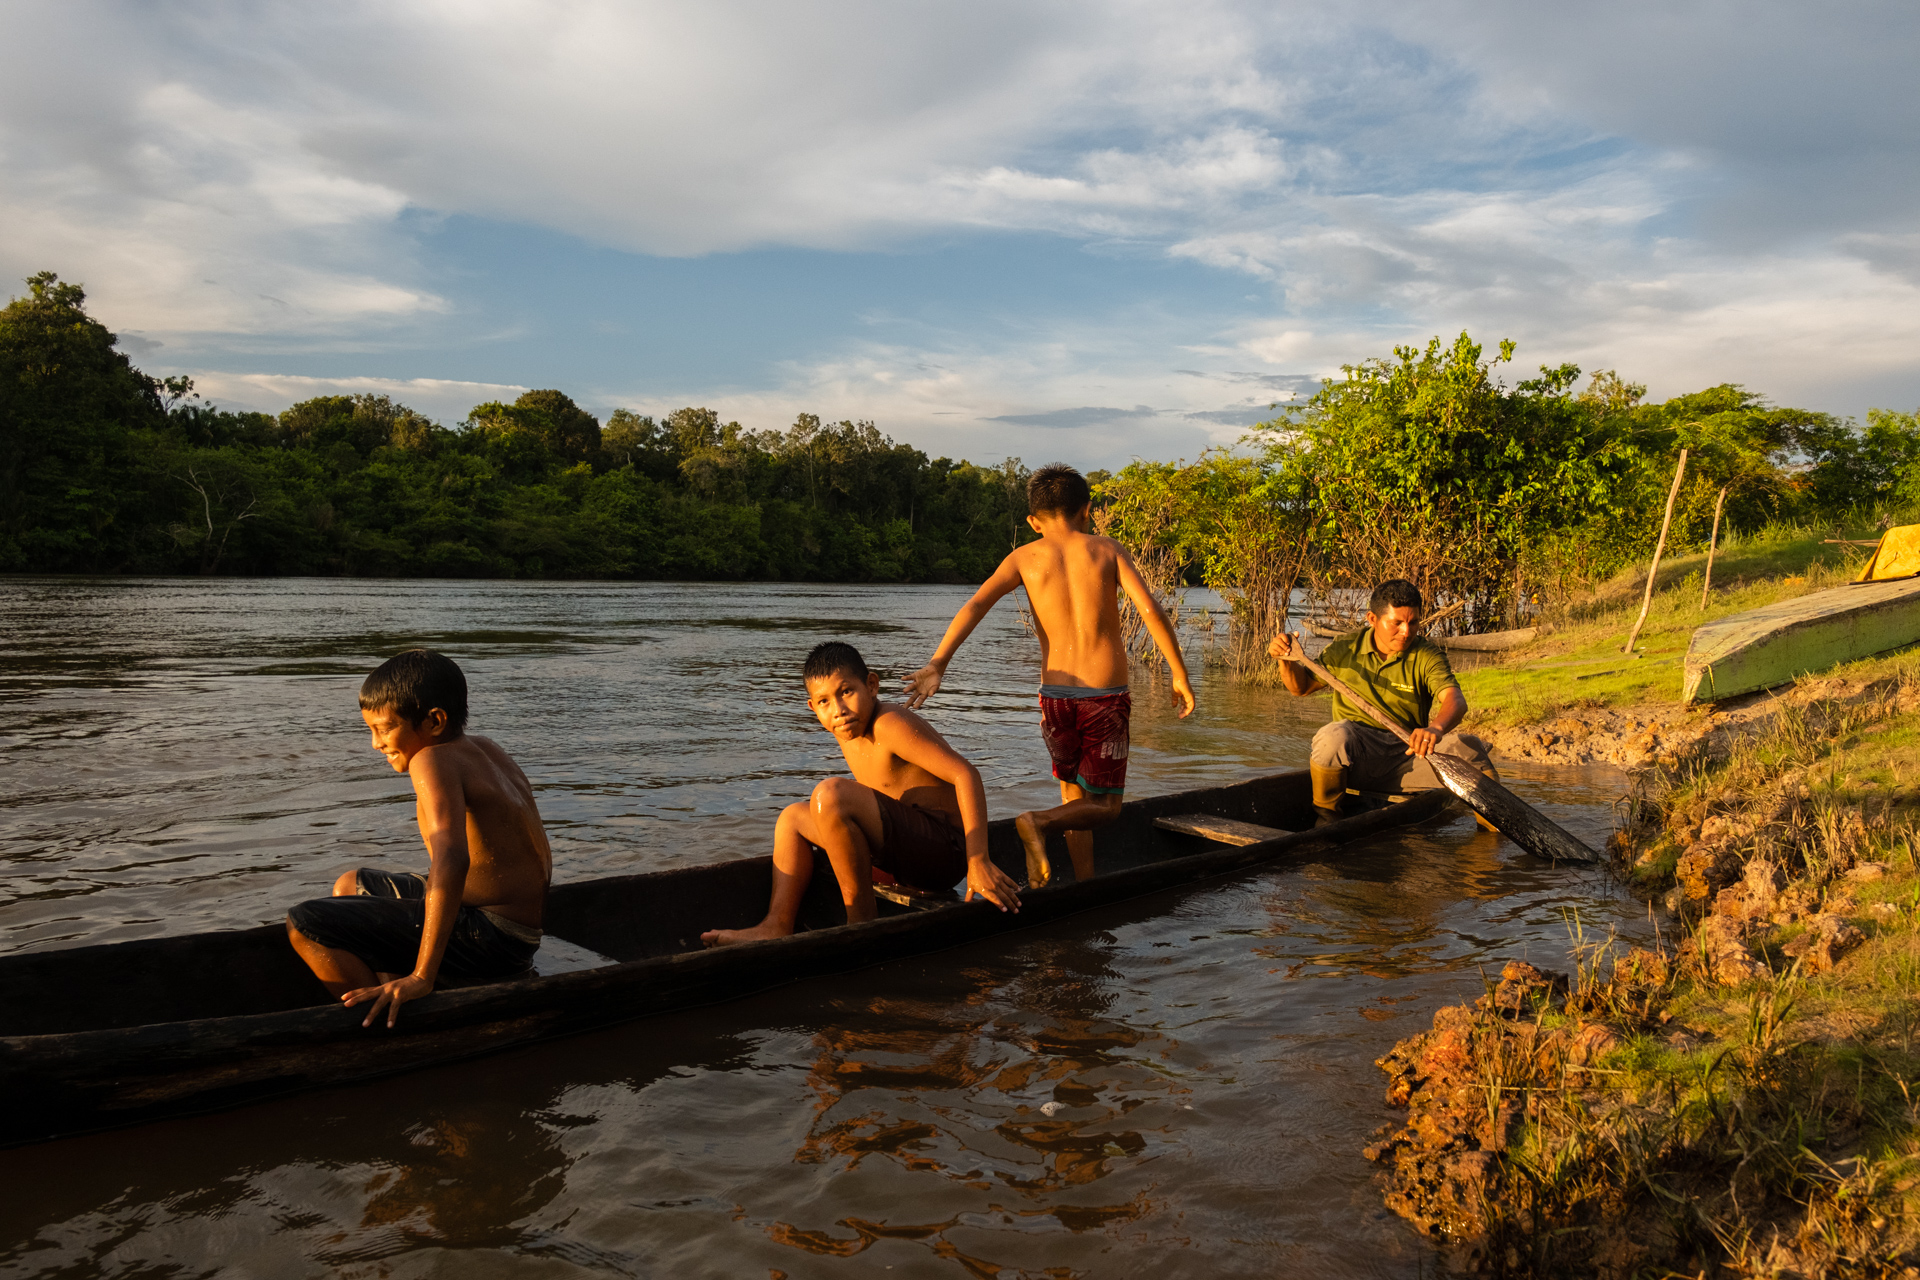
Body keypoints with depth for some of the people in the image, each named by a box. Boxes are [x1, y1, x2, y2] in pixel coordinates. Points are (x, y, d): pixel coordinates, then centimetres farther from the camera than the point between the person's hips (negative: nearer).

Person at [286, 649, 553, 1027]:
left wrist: (422, 976, -35)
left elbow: (452, 858, -33)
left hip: (487, 940, -10)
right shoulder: (486, 750, 9)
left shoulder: (434, 760, -18)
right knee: (349, 886, 28)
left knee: (304, 925, -14)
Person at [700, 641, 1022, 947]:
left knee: (830, 794, -29)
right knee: (793, 818, 17)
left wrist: (978, 861, -26)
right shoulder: (847, 730, 9)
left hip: (945, 852, -10)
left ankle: (861, 920, -15)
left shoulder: (890, 725, -18)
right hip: (910, 855, 10)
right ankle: (777, 927, 1)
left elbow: (965, 774, -23)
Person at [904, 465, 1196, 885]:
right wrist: (1180, 675, -2)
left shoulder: (1024, 558, 5)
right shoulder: (1108, 550, 3)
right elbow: (1150, 609, -9)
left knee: (1075, 797, 23)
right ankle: (1040, 822, -18)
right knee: (1104, 807, 9)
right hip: (1108, 695, -2)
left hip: (1055, 696, 2)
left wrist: (937, 664, -17)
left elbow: (976, 605, -10)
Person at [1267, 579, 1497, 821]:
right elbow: (1301, 687, 14)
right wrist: (1287, 660, -9)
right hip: (1356, 754, 0)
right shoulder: (1346, 649, 3)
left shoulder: (1427, 655, -1)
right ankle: (1324, 818, -13)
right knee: (1333, 735, -34)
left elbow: (1455, 699, -20)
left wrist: (1436, 728, -43)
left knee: (1467, 746, -23)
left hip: (1408, 755, 0)